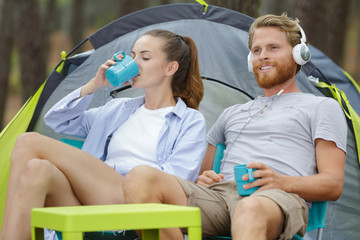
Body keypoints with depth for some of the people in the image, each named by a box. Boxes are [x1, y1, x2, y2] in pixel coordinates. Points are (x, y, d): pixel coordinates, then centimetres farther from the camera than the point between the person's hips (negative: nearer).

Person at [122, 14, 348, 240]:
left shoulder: (322, 107, 20)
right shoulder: (233, 113, 36)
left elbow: (333, 185, 8)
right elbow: (202, 171, 35)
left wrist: (282, 182, -13)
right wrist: (202, 179, 6)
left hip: (279, 198, -5)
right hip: (218, 194, 5)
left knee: (250, 210, -46)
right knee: (139, 178, -25)